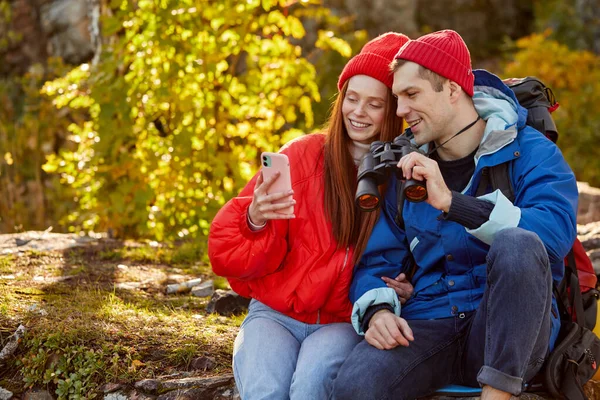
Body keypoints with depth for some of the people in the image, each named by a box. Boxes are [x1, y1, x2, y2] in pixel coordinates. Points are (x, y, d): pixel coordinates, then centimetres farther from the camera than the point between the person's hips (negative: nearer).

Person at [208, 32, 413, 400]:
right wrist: (256, 221, -24)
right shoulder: (301, 156, -2)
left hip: (343, 322, 0)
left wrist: (408, 287, -12)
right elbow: (228, 253, -3)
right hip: (275, 314, 0)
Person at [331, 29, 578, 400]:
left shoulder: (530, 153, -1)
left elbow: (556, 234, -20)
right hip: (427, 327, 2)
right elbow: (378, 261, 15)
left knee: (517, 245, -35)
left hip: (507, 338, -2)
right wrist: (377, 310, -9)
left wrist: (451, 201, -24)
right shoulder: (407, 170, 15)